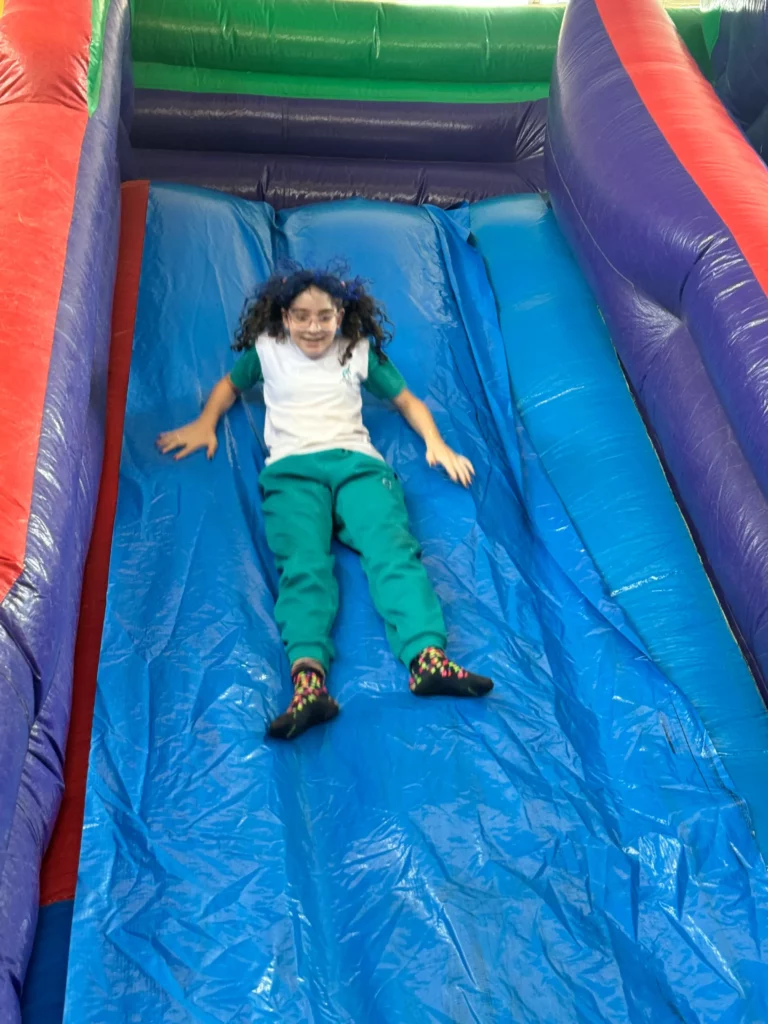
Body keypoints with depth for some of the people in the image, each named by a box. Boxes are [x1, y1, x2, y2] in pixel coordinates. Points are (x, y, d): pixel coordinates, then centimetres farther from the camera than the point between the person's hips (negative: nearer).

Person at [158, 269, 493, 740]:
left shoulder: (360, 351, 22)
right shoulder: (266, 349, 23)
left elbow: (407, 400, 28)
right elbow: (231, 386, 39)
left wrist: (436, 443, 12)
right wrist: (205, 423, 21)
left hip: (356, 462, 1)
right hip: (292, 468, -1)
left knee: (392, 546, -29)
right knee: (304, 563, -29)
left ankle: (428, 657, -49)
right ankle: (307, 680, -51)